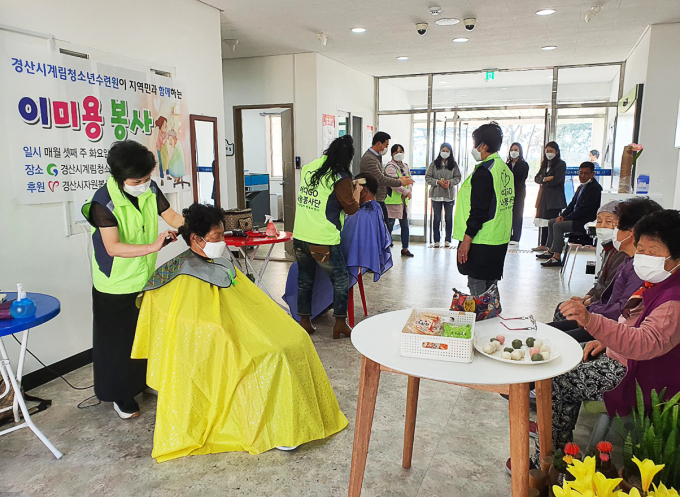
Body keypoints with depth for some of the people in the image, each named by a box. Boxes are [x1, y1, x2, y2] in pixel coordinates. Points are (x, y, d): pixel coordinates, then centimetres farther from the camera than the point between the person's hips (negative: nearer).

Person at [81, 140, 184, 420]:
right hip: (115, 285, -5)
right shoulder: (104, 202, -23)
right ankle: (120, 396, 29)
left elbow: (173, 217, -1)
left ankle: (144, 381, 42)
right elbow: (113, 247, -29)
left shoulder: (150, 190, -7)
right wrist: (152, 246, -40)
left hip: (145, 278, 6)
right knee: (117, 341, 9)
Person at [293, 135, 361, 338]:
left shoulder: (308, 168, 6)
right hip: (323, 241, -6)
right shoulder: (341, 178, -12)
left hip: (300, 237, 6)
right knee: (341, 281, 12)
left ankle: (304, 321, 27)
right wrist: (356, 191, 15)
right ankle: (340, 324, 17)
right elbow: (351, 208, -3)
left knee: (304, 280, 19)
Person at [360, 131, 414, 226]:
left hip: (380, 201, 10)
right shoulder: (368, 159, -17)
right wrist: (400, 182, -15)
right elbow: (380, 179, -23)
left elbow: (383, 175, 23)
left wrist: (398, 179, 8)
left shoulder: (377, 157, 16)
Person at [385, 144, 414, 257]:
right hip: (393, 200, -8)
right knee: (389, 226, -5)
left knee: (405, 225, 11)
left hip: (404, 200, 8)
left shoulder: (405, 166, 18)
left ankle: (405, 249, 20)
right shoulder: (390, 167, -8)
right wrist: (407, 192, -13)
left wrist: (409, 191, -4)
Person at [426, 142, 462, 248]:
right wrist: (438, 182, -15)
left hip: (449, 195, 1)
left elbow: (458, 178, 5)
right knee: (436, 218, 5)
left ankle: (448, 240, 17)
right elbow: (427, 178, -1)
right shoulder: (434, 164, 1)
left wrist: (450, 182, -14)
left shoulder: (453, 164, 4)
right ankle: (436, 240, 14)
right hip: (436, 195, -1)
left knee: (449, 218, 7)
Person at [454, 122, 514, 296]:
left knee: (477, 291, -2)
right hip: (500, 240, 10)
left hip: (481, 241, -9)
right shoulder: (504, 168, 13)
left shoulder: (483, 171, -16)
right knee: (490, 287, 17)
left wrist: (466, 240, -18)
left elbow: (478, 211, -21)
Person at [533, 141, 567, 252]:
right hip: (544, 196, 7)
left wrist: (543, 181, 0)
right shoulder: (545, 164, 18)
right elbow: (537, 178, 9)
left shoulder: (561, 164, -3)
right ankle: (543, 245, 13)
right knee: (543, 220, 6)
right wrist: (546, 179, -9)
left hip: (555, 198, -6)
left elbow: (556, 180, -13)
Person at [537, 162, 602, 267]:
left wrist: (565, 218, -17)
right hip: (577, 219, 11)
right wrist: (562, 215, 2)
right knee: (551, 222, 12)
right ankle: (550, 251, 15)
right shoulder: (582, 187, 15)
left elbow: (584, 209, -22)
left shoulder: (594, 188, -17)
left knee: (558, 225, -24)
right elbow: (573, 204, 18)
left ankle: (557, 258, -25)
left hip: (585, 222, -11)